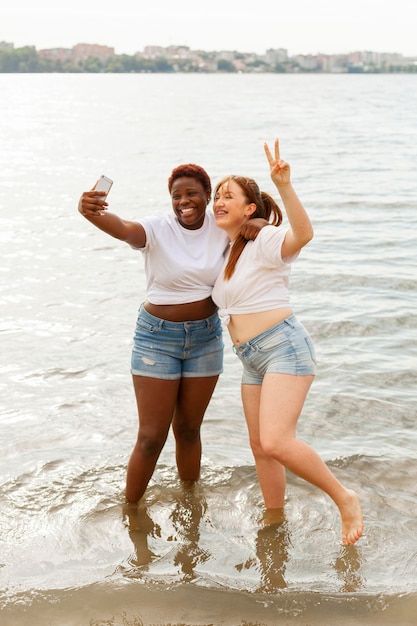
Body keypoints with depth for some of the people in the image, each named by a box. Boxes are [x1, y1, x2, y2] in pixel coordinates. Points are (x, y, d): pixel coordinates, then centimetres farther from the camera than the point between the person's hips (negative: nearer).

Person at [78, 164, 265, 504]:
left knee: (188, 430, 16)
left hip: (206, 338, 3)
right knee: (152, 438, -1)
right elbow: (123, 228, -35)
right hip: (157, 338, -3)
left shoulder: (222, 227, -3)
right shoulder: (158, 229, -15)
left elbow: (261, 211, 7)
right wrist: (90, 212, -57)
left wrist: (259, 223, -19)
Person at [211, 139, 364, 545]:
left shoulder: (264, 241, -8)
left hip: (284, 347, -9)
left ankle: (345, 499, -4)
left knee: (277, 442, -22)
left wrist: (284, 186, -43)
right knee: (260, 446, 12)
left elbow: (303, 234, -30)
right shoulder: (224, 252, 18)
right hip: (251, 359, 9)